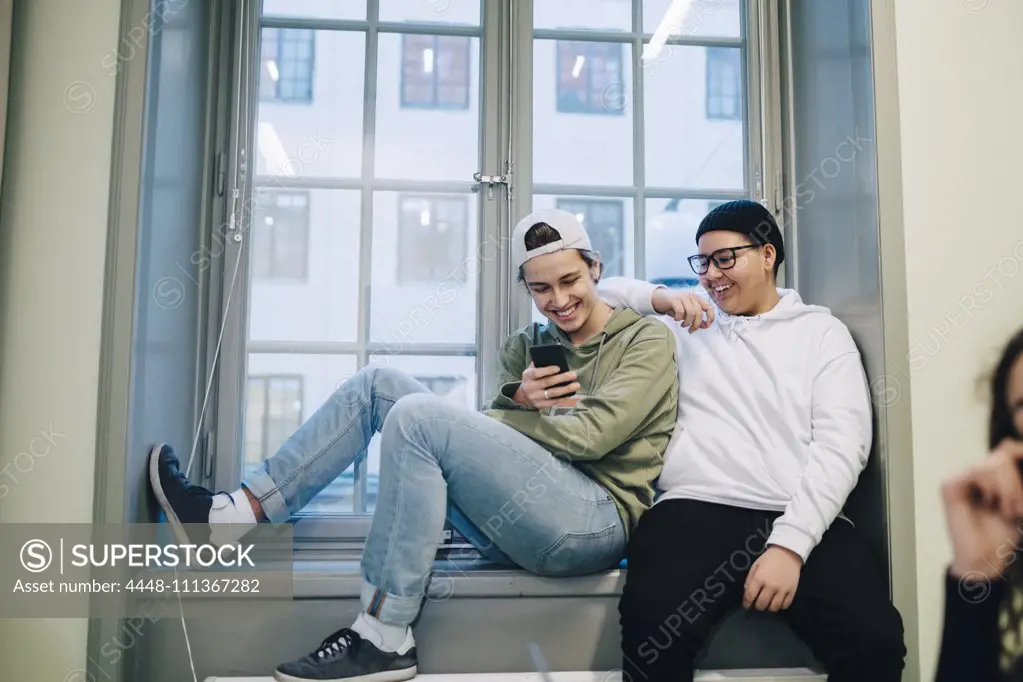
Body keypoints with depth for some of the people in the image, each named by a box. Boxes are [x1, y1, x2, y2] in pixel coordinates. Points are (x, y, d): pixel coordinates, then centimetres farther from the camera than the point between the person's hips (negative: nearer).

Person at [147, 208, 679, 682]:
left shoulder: (647, 340, 3)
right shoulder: (525, 347, 19)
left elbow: (592, 434, -13)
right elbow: (488, 447, 10)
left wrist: (506, 415, -4)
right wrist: (516, 399, -10)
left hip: (597, 523, -6)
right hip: (519, 528, 6)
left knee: (418, 415, -25)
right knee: (378, 383, -1)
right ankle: (229, 515, -4)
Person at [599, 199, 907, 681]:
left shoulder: (822, 331, 13)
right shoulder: (687, 322, 20)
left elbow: (841, 444, 2)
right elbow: (603, 294, 25)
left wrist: (789, 543, -12)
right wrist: (660, 298, 5)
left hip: (803, 522, 0)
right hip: (695, 509, 0)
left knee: (875, 641, -27)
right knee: (653, 632, -29)